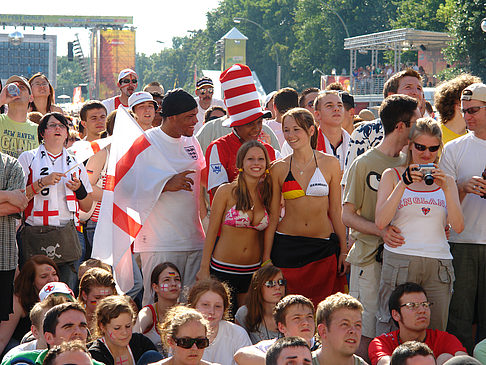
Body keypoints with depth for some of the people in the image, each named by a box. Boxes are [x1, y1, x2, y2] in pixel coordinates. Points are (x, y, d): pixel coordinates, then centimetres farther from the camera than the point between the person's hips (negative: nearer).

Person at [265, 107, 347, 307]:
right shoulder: (279, 168, 2)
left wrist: (344, 250, 3)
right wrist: (266, 257, 2)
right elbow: (273, 216, 6)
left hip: (323, 248, 0)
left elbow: (335, 211, 6)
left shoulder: (329, 163, 2)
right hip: (286, 247, 0)